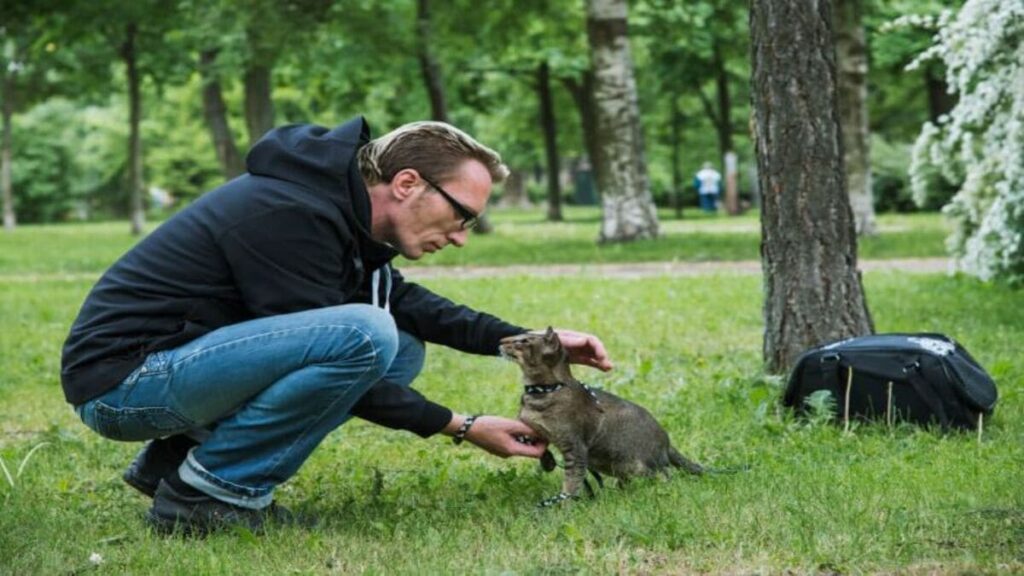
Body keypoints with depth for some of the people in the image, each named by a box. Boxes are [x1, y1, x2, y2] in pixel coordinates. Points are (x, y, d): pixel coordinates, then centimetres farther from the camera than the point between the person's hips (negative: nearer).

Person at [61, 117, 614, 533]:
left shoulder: (339, 201, 6)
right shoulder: (289, 215, -22)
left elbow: (403, 302, 17)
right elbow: (337, 351, -18)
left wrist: (531, 341, 6)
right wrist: (462, 428, -13)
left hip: (182, 358, 10)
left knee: (401, 348, 9)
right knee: (366, 337, -26)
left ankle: (173, 458, 10)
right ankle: (208, 491, -11)